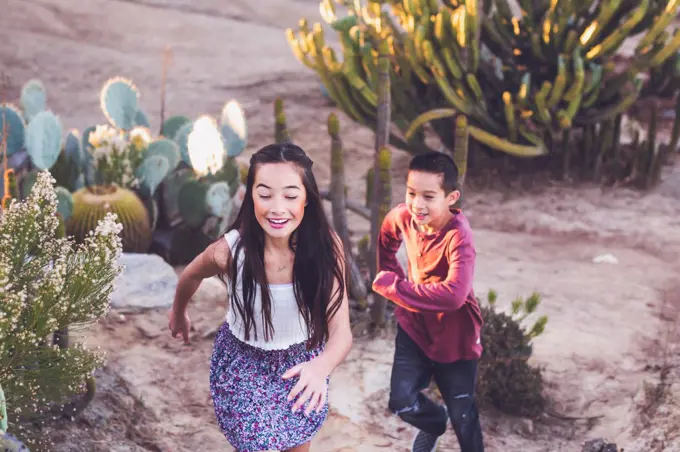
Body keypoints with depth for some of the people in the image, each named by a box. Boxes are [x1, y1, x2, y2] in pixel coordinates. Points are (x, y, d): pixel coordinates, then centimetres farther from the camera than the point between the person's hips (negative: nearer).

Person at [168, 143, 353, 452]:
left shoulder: (326, 246, -26)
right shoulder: (230, 251, -29)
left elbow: (341, 331, -27)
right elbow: (191, 276, -5)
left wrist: (321, 366, -49)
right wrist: (178, 313, 15)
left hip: (303, 362, 2)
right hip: (244, 364, -2)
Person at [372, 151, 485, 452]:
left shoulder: (458, 237, -31)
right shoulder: (403, 216, -13)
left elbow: (454, 295, -45)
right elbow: (386, 239, 13)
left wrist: (392, 286, -35)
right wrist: (389, 275, 4)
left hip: (455, 334, -4)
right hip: (414, 325, 4)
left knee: (461, 414, 11)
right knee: (401, 402, 1)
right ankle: (434, 422, 35)